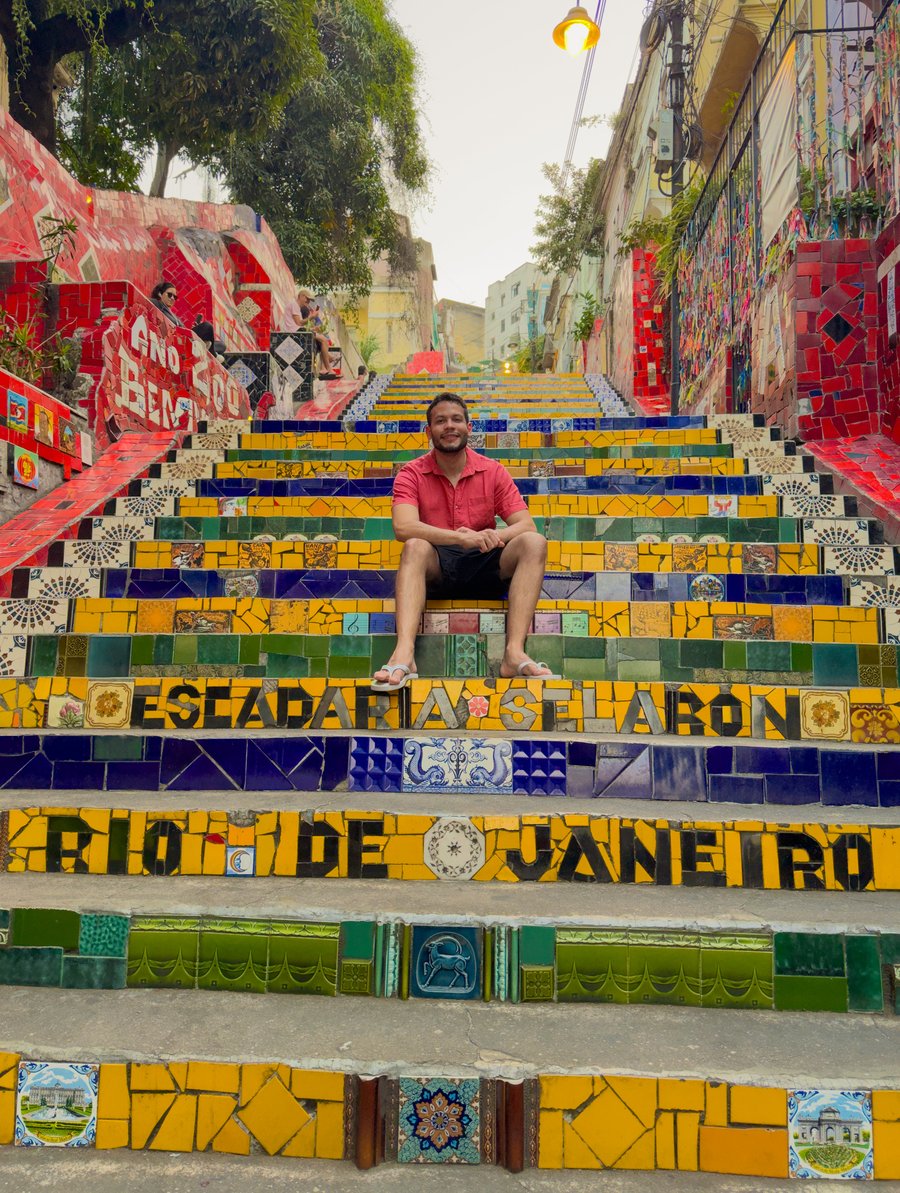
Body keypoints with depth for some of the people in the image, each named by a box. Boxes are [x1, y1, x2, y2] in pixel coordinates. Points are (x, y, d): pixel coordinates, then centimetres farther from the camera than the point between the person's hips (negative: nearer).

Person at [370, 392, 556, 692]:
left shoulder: (493, 472, 6)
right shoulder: (412, 474, 0)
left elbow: (527, 525, -3)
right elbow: (403, 527, -19)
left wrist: (494, 537, -27)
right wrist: (461, 537, -34)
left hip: (484, 567, 2)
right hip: (436, 569, -2)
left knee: (534, 542, -23)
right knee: (415, 547, -33)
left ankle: (515, 652, -38)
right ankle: (403, 654, -50)